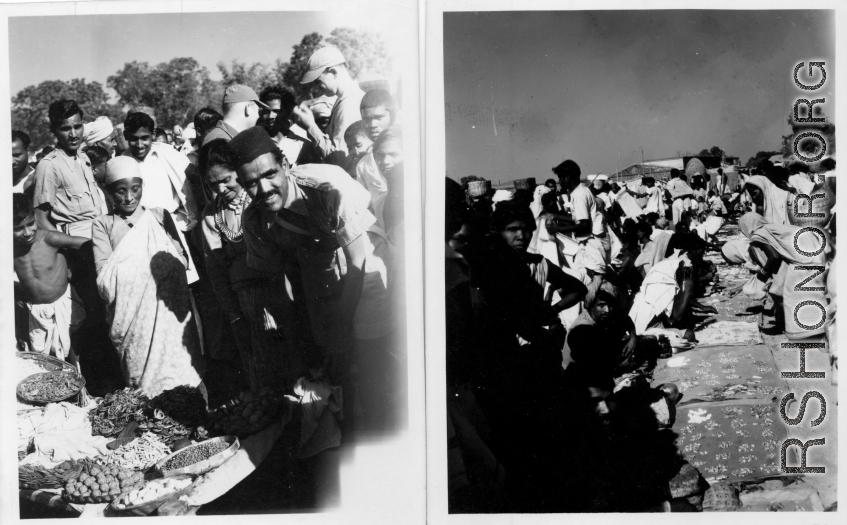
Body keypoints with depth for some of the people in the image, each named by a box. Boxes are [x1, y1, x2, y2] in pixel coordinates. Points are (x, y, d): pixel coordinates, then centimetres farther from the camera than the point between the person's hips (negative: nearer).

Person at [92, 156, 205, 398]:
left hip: (170, 315, 1)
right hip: (133, 319, -1)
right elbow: (105, 280, -2)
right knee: (144, 382, -3)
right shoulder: (103, 225, 9)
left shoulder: (160, 216, 14)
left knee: (184, 376, -3)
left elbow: (182, 261, 5)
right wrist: (153, 265, -12)